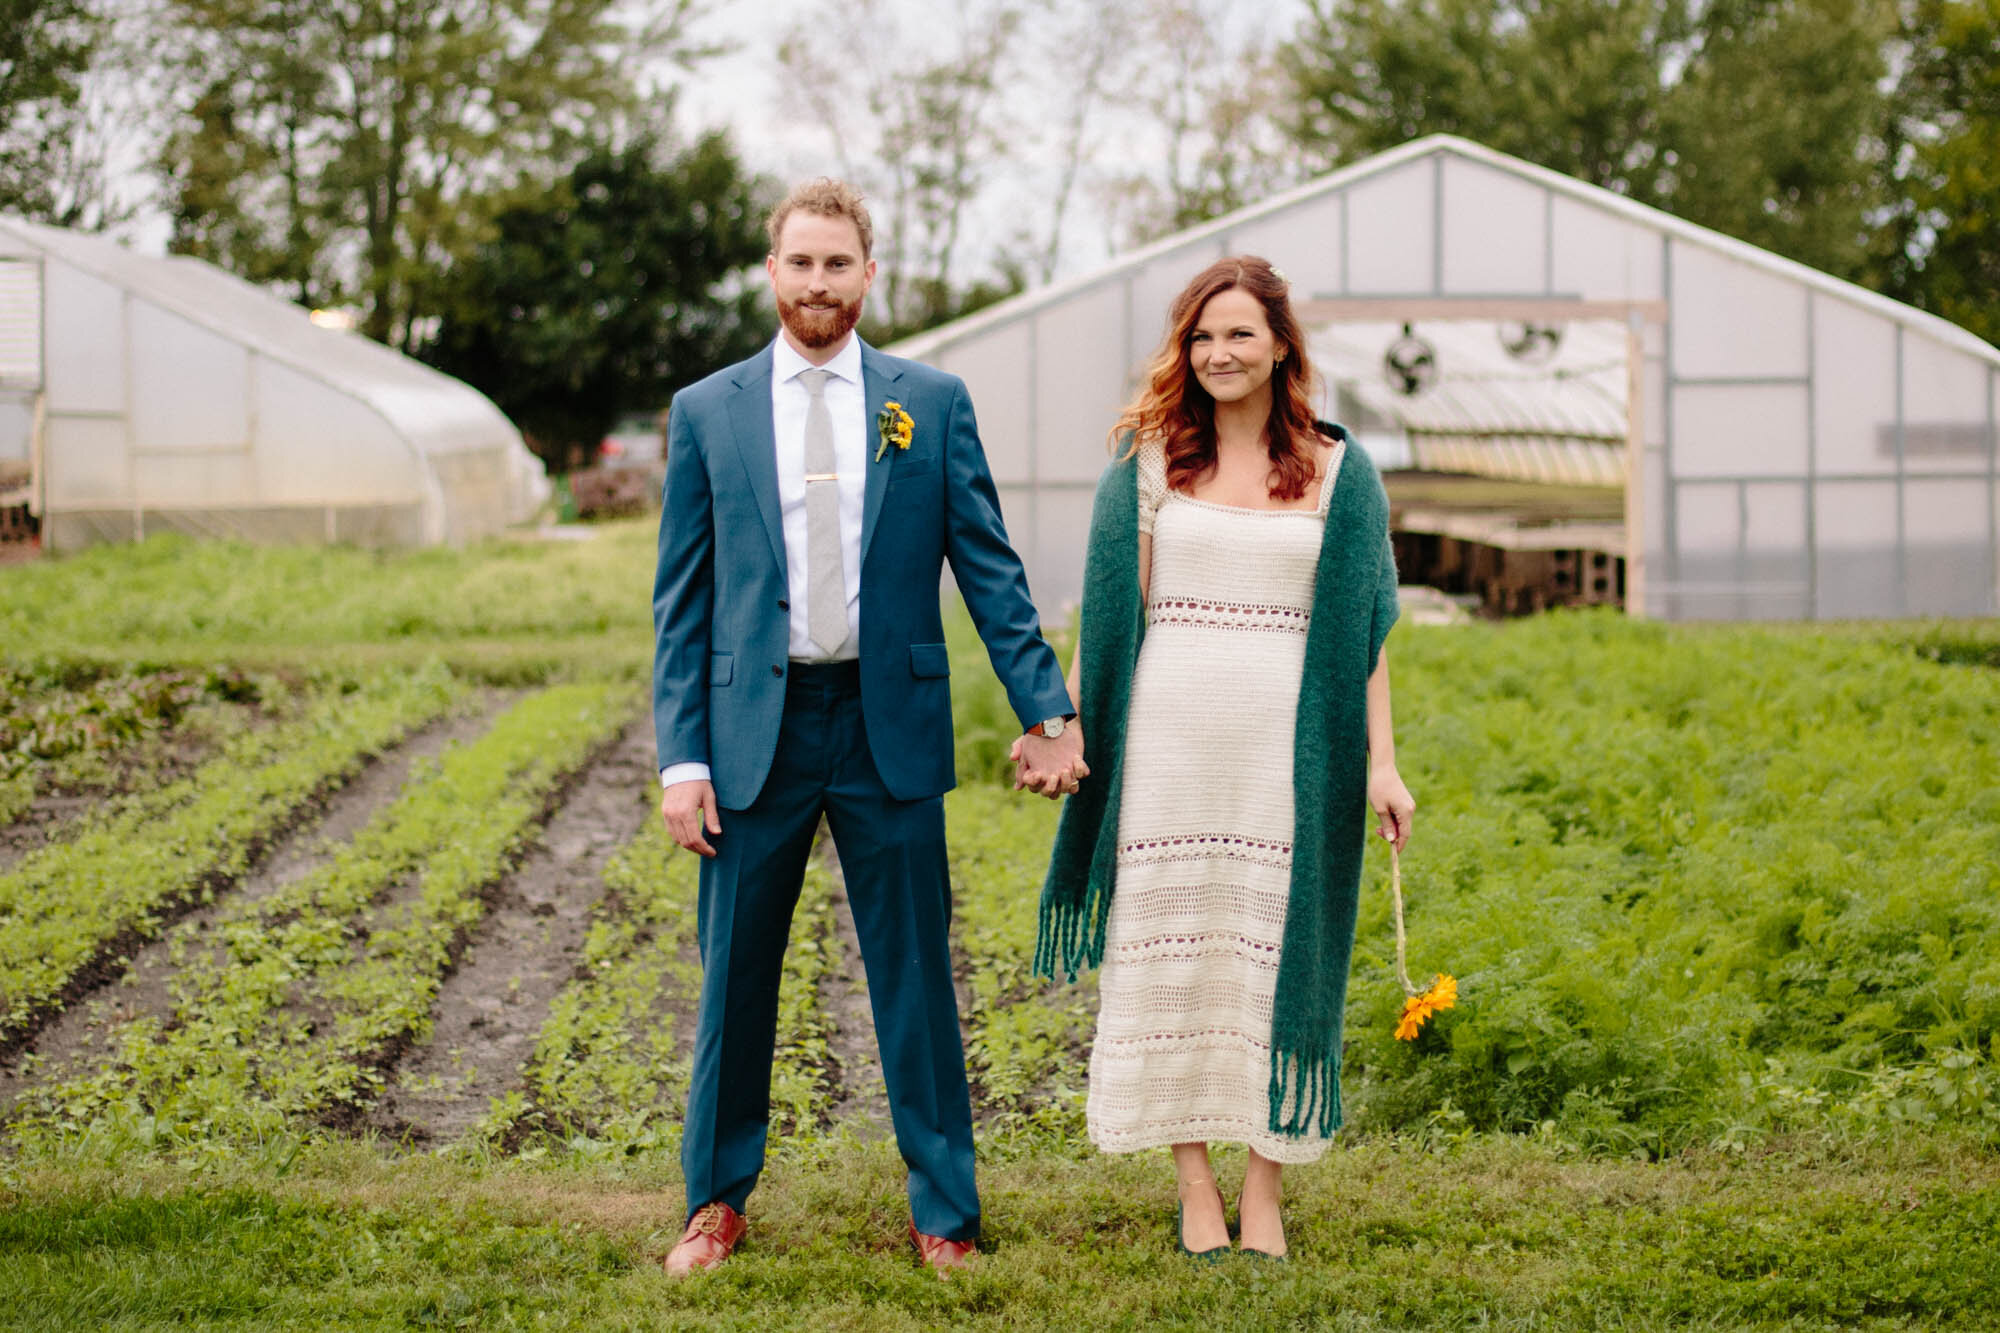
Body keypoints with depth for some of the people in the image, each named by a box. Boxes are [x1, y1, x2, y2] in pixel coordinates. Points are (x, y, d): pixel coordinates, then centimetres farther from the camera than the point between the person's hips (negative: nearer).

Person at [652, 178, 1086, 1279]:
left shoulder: (933, 404, 4)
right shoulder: (706, 414, 4)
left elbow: (989, 569, 4)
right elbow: (681, 602, 4)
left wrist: (1046, 711, -2)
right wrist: (681, 758, -3)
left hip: (890, 726, 0)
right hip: (754, 726, 0)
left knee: (915, 979, 6)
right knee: (735, 979, 8)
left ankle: (944, 1212, 18)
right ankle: (718, 1199, 25)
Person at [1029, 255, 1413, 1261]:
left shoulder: (1337, 470, 7)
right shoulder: (1147, 459, 7)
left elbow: (1364, 622, 6)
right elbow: (1108, 608, 7)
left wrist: (1379, 762, 2)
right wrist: (1060, 722, -1)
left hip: (1284, 743, 0)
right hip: (1169, 735, 0)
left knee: (1276, 949, 2)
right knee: (1172, 944, 2)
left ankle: (1264, 1193, 10)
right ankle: (1195, 1184, 12)